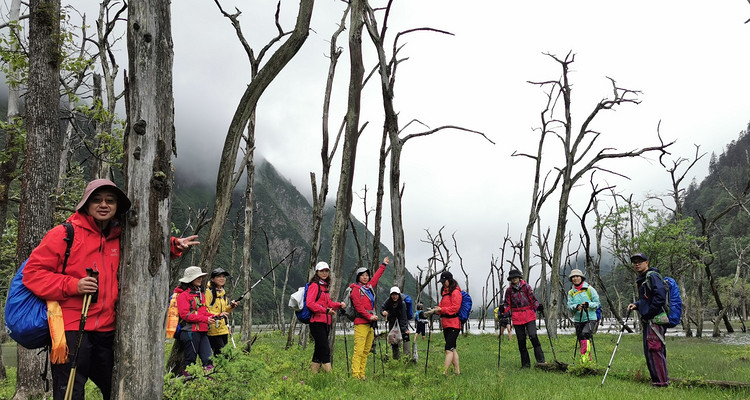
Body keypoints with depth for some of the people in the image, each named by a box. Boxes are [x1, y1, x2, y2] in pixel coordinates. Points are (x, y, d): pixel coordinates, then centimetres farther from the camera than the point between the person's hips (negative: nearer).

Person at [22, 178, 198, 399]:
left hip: (106, 331, 6)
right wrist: (73, 285, -17)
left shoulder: (120, 239, 10)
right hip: (71, 331, -5)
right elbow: (32, 273, -6)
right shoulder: (64, 234, -5)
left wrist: (173, 246, 8)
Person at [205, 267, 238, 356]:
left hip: (223, 329, 8)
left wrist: (230, 307, 6)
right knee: (220, 354, -12)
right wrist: (217, 315, -26)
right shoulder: (208, 292, -11)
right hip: (213, 329, -8)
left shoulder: (222, 292, 17)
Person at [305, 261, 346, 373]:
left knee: (319, 349, 12)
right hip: (317, 322, -9)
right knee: (325, 349, -12)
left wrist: (339, 305, 6)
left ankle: (313, 373, 19)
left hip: (325, 322, 9)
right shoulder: (314, 285, -7)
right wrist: (326, 310, -21)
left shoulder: (324, 286, 21)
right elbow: (309, 303, -17)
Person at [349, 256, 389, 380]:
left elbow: (376, 277, 33)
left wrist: (383, 265, 42)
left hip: (370, 323, 8)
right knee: (359, 350, -11)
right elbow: (358, 306, -11)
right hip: (361, 323, -8)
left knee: (366, 351, 6)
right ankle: (355, 374, -11)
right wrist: (369, 316, -15)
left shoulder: (369, 287, 19)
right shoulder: (356, 289, -2)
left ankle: (361, 374, 9)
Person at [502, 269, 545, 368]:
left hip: (529, 316, -2)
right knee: (521, 341, 6)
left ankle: (540, 360, -10)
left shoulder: (526, 287, 1)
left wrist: (538, 306, -16)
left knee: (533, 336, -17)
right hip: (517, 318, 2)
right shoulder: (509, 290, 5)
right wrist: (503, 309, -11)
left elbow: (533, 299, 3)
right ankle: (525, 363, 15)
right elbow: (507, 304, 9)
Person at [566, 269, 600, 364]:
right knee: (581, 341, 5)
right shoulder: (571, 292, 10)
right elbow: (569, 306, 1)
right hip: (578, 320, 4)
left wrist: (588, 304, -19)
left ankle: (585, 358, -26)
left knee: (585, 335, -26)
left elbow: (597, 303, 0)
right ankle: (588, 360, 17)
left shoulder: (589, 289, 1)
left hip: (590, 318, -4)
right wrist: (576, 307, -21)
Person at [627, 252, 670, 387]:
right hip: (648, 321, 10)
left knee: (654, 349, -12)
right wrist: (636, 305, 10)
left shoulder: (652, 276, -11)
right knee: (648, 351, 12)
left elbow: (660, 297, -21)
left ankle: (661, 382, -9)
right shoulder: (642, 279, 20)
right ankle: (656, 380, 20)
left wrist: (648, 313, -15)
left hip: (655, 320, -10)